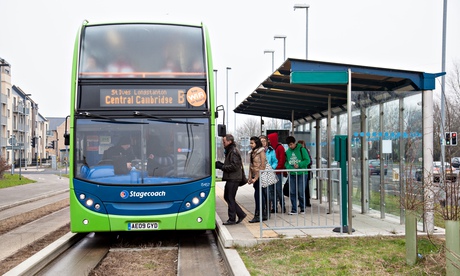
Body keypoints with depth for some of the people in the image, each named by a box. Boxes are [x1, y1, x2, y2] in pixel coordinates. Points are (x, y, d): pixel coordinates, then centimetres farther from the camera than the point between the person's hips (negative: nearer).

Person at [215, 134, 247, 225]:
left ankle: (232, 219, 6)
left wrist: (221, 167, -17)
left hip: (233, 179, -10)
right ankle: (241, 214, 18)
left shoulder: (234, 152, -15)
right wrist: (221, 164, 6)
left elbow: (234, 166, -22)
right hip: (230, 178, 10)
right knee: (227, 197, 13)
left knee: (230, 198, -3)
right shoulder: (229, 151, 18)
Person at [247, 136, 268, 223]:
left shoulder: (261, 151, -9)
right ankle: (264, 214, 15)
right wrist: (250, 177, 6)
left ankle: (257, 215, -7)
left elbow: (262, 166, -13)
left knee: (257, 195, -10)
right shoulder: (252, 152, 14)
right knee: (261, 196, 10)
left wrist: (256, 178, -15)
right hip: (255, 177, 7)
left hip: (260, 177, -7)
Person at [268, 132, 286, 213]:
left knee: (278, 190, -5)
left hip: (278, 172, -7)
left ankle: (283, 207, 3)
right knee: (273, 190, 7)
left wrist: (276, 168, -16)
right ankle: (274, 208, 13)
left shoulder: (280, 147, -6)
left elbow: (281, 160, -11)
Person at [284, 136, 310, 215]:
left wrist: (299, 165, -18)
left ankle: (303, 208, 14)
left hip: (301, 173, -4)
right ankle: (294, 210, 10)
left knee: (301, 192, -1)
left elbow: (307, 160, -6)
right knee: (292, 192, 2)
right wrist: (289, 167, -12)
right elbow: (286, 163, 9)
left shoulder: (301, 149, -3)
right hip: (292, 175, 4)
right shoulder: (287, 152, 10)